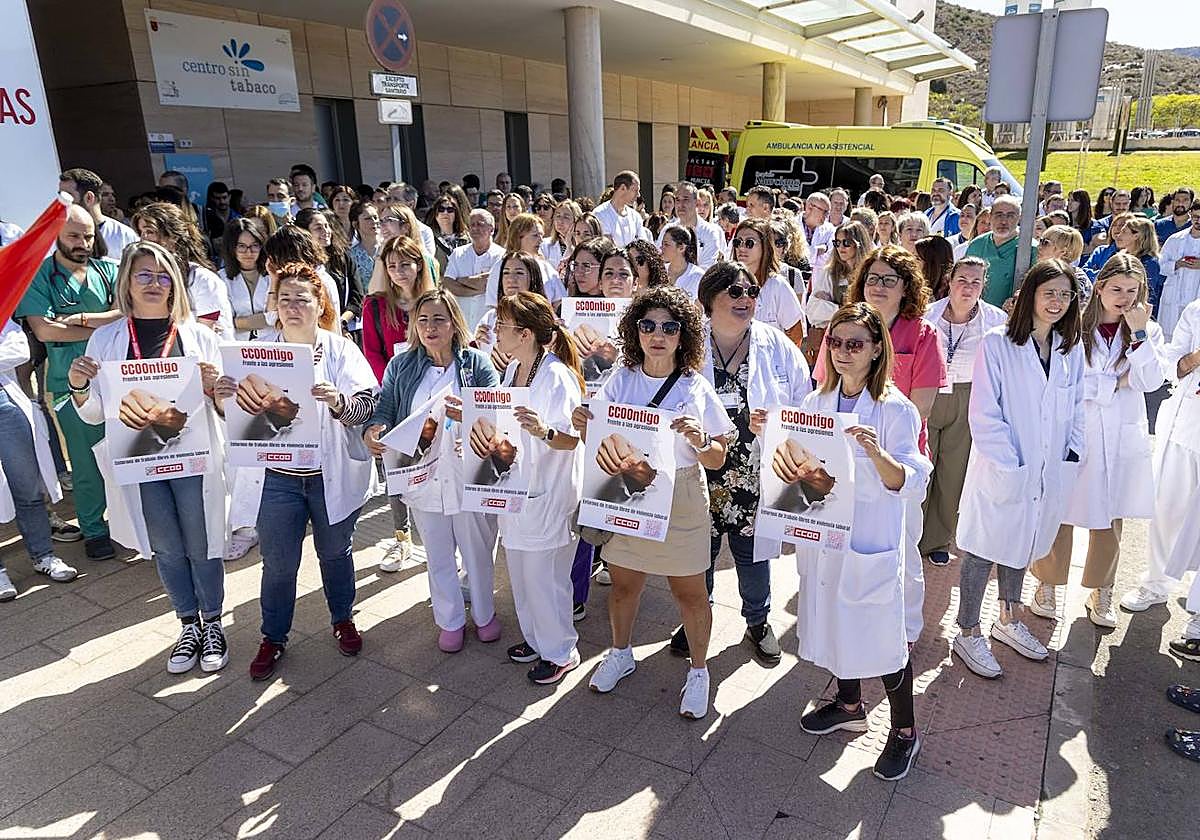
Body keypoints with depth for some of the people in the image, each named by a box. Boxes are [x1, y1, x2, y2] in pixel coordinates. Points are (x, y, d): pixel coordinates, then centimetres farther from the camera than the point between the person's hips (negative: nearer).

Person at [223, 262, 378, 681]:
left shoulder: (341, 349, -4)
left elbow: (366, 405, -16)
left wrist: (338, 401, -38)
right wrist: (224, 395, -22)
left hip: (332, 476, -1)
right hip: (277, 477, 1)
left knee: (336, 553, 17)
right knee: (278, 564, 9)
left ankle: (343, 620, 41)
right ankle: (273, 637, 31)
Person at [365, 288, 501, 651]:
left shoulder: (477, 364, -5)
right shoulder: (401, 366, 4)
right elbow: (384, 410, 0)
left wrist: (468, 415, -33)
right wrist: (372, 431, -23)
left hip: (469, 479, -2)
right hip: (423, 479, 2)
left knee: (478, 553, 15)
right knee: (438, 556, 17)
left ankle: (484, 613, 39)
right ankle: (451, 620, 37)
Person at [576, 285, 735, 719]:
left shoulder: (697, 390, -8)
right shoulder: (621, 380, -2)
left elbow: (717, 460, -4)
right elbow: (597, 443, 4)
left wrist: (699, 443, -25)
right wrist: (583, 425, -17)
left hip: (681, 506, -2)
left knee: (689, 593, 10)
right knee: (623, 585, 18)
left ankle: (698, 672, 33)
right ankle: (620, 653, 44)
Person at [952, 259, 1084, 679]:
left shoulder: (1071, 349, 5)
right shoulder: (997, 343, -12)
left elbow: (1075, 409, 13)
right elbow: (984, 413, -14)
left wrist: (1072, 454, 1)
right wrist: (1008, 466, -16)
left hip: (1049, 472, 6)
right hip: (1000, 472, -5)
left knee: (1021, 547, 21)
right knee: (983, 550, 4)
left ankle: (1009, 620, 39)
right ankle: (968, 634, 18)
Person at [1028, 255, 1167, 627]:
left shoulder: (1148, 331, 6)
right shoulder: (1075, 327, -6)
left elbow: (1152, 381, -9)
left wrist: (1139, 334, -14)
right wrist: (1114, 384, -7)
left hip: (1122, 439, 3)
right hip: (1073, 434, -3)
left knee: (1110, 518, 13)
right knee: (1061, 513, 4)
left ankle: (1101, 593, 29)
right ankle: (1047, 584, 24)